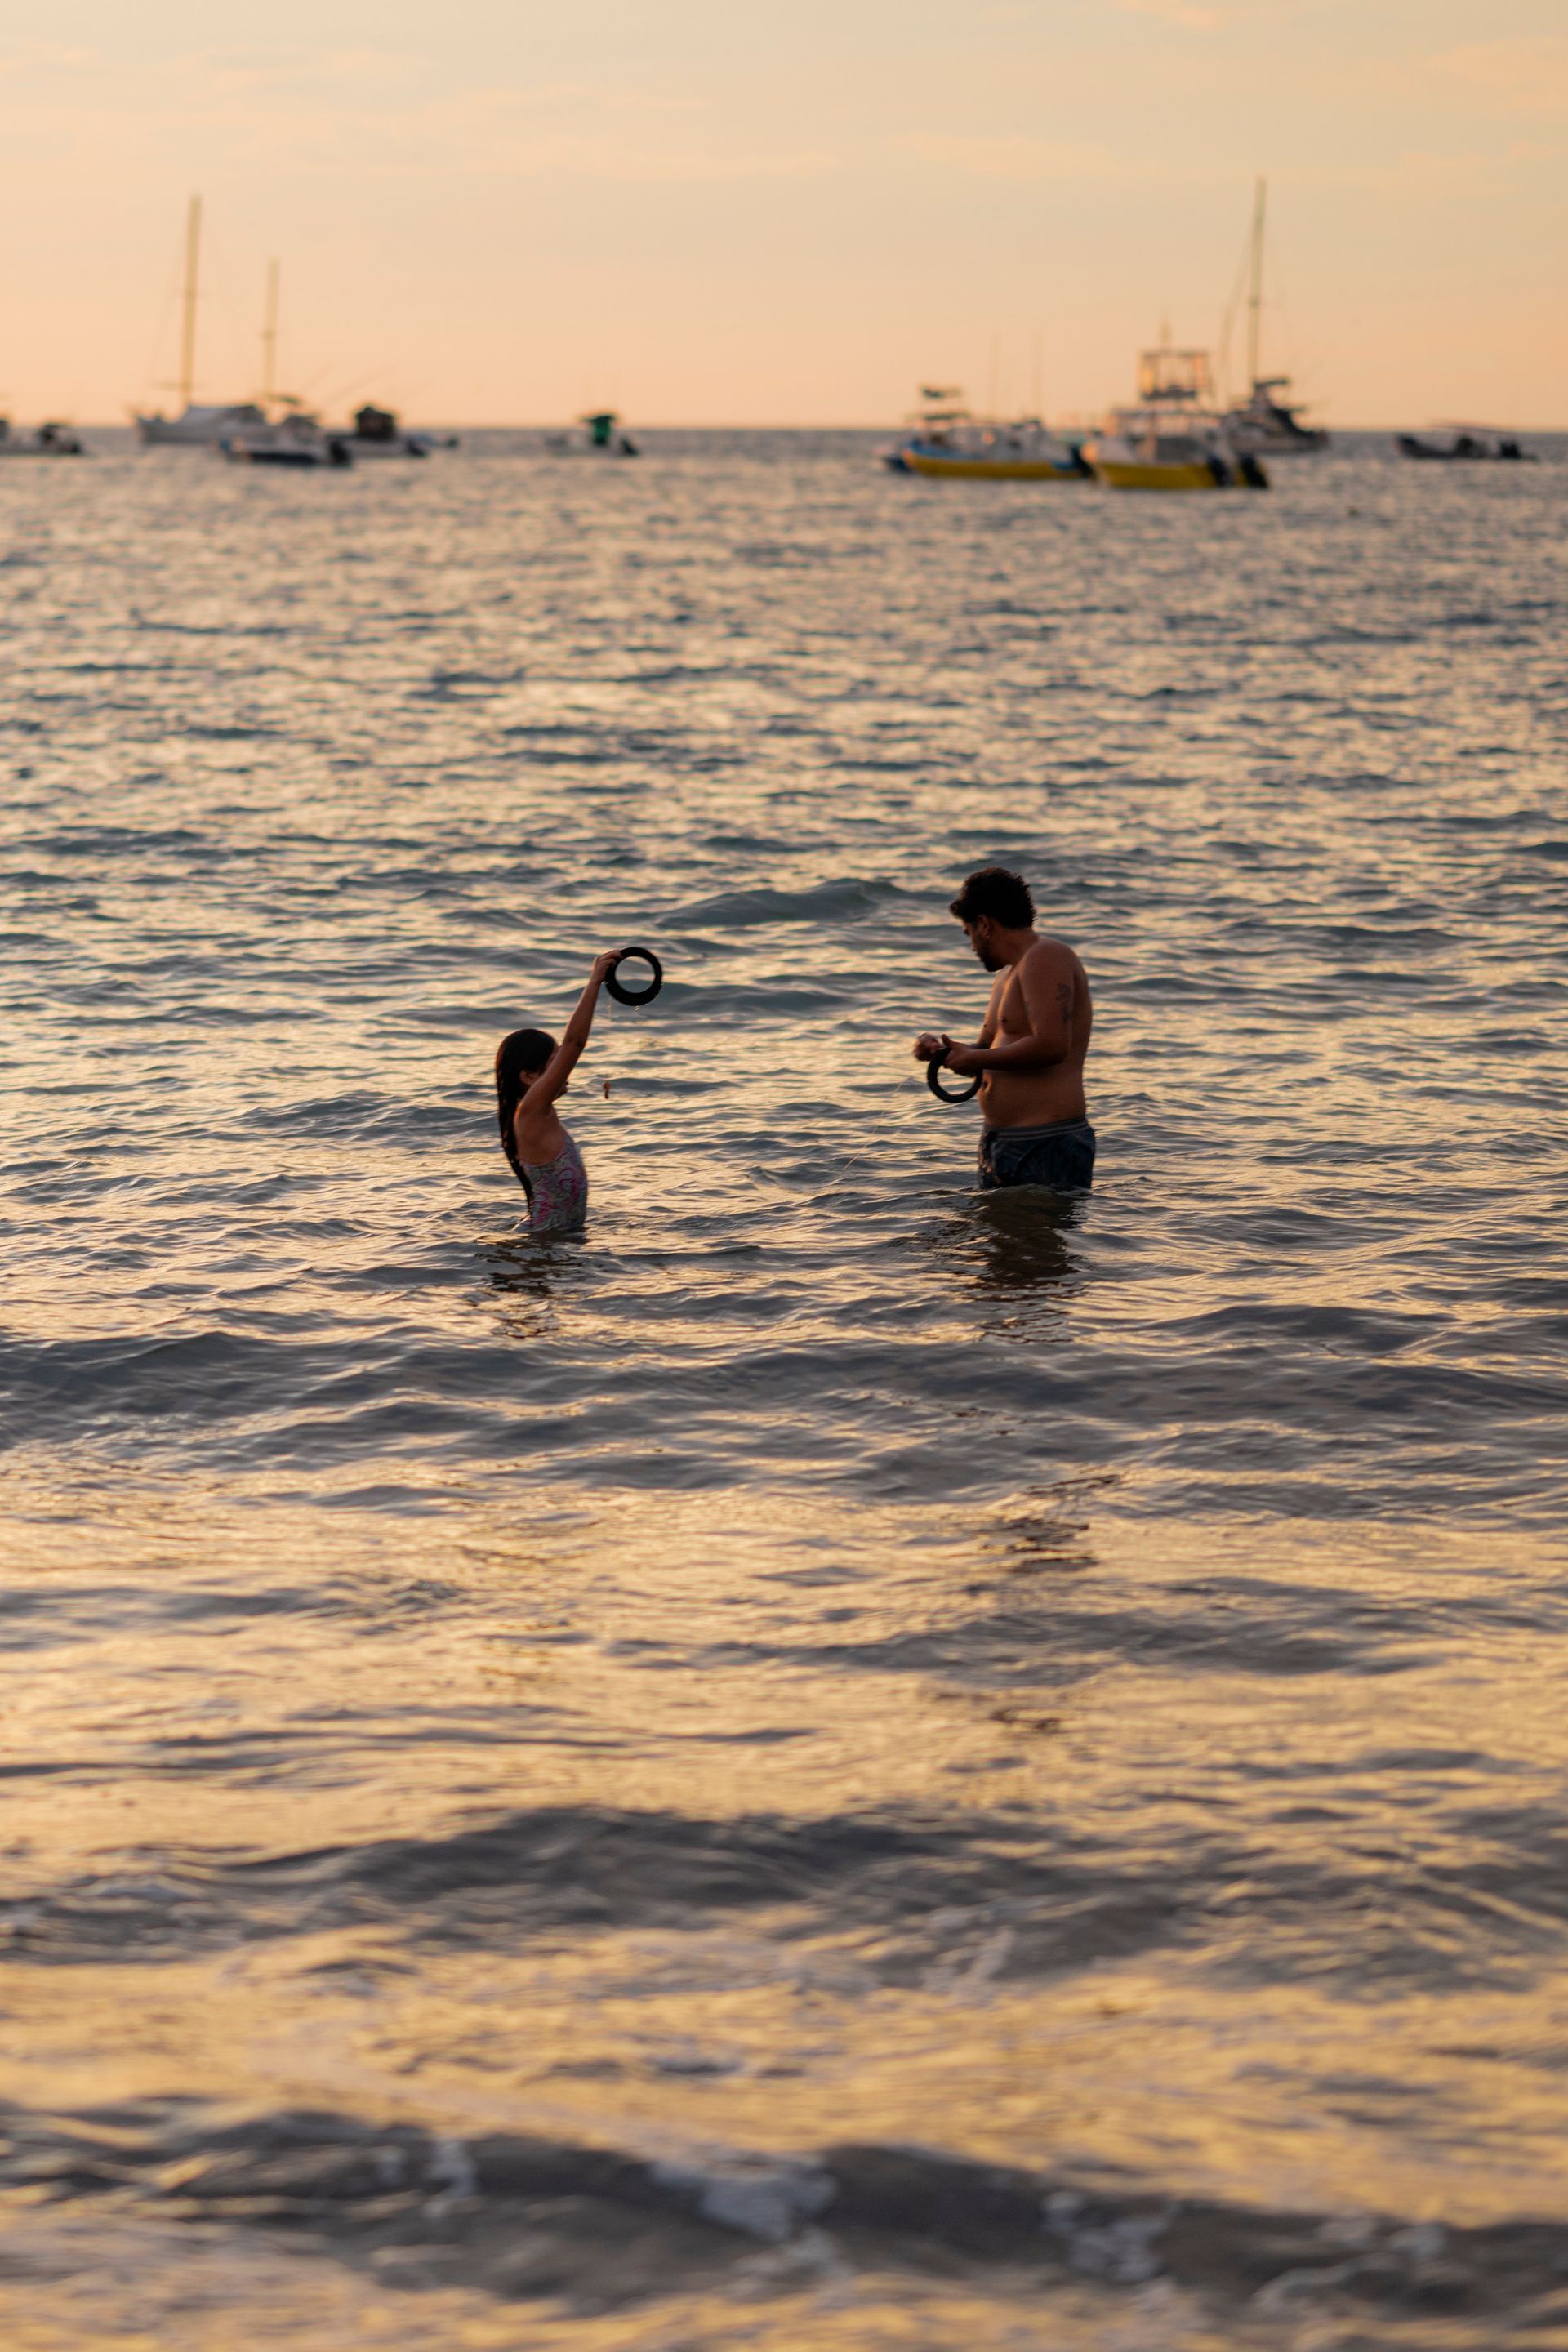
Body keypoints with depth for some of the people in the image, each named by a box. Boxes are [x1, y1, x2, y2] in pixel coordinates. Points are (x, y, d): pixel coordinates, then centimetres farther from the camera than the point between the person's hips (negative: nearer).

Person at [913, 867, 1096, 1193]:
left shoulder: (1045, 958, -11)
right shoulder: (1008, 974, 22)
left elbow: (1051, 1047, -23)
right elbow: (987, 1049, 29)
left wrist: (974, 1059, -12)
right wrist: (942, 1051, 8)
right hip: (1003, 1143, 11)